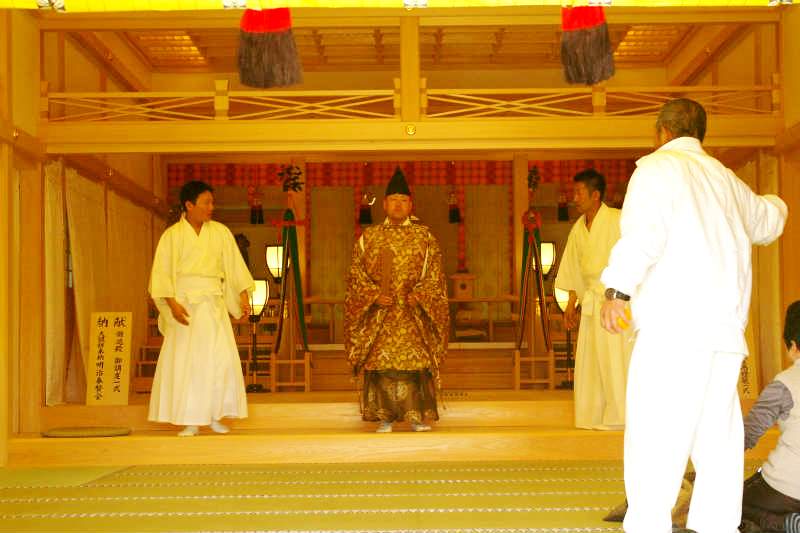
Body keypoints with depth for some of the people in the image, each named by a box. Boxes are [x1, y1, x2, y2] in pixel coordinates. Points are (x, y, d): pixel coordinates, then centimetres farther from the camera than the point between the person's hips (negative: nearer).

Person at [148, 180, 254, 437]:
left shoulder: (221, 232, 8)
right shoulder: (172, 235, -1)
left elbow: (235, 266, 8)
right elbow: (162, 273, -5)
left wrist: (244, 297, -3)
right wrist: (173, 304, -17)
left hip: (213, 304, 3)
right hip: (184, 303, -2)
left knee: (221, 359, -4)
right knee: (185, 361, -2)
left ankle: (214, 415, 9)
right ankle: (190, 422, 3)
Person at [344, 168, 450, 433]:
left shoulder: (425, 236, 7)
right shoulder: (368, 237, 8)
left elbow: (434, 274, 4)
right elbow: (356, 273, 4)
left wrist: (418, 295, -12)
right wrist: (375, 295, -11)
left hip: (413, 313, 0)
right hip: (380, 313, 0)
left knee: (416, 361, -5)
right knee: (381, 361, -2)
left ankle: (418, 416, 1)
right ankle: (385, 417, 5)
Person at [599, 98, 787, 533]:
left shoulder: (656, 168, 1)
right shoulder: (724, 178, 22)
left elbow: (643, 231, -16)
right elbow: (766, 223, 41)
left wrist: (617, 290, -17)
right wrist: (775, 204, 62)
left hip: (674, 323, -7)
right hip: (726, 327, 7)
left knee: (653, 438, -10)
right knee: (717, 438, 8)